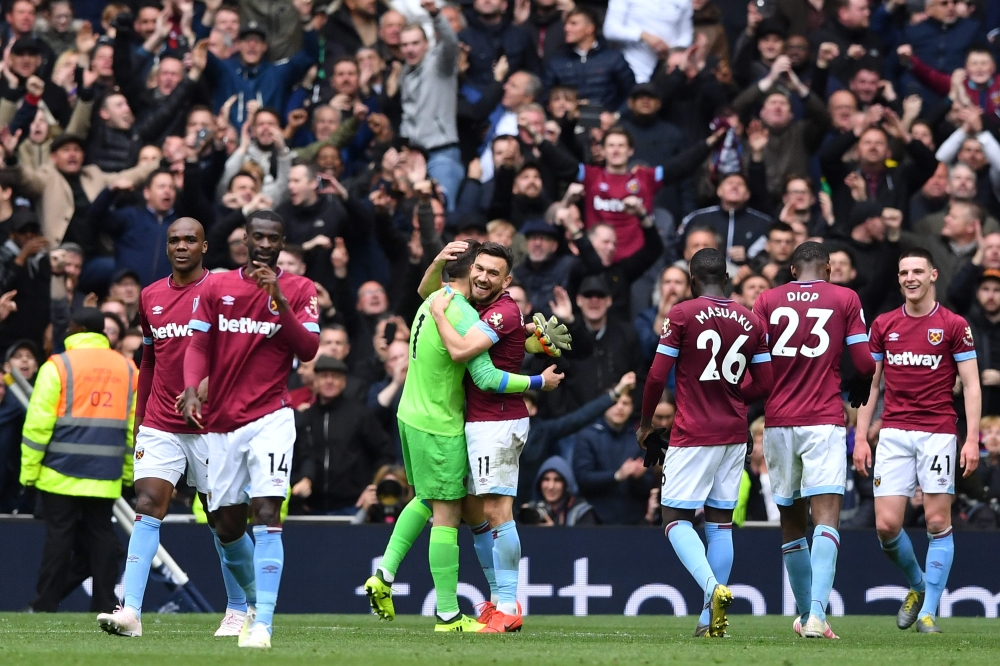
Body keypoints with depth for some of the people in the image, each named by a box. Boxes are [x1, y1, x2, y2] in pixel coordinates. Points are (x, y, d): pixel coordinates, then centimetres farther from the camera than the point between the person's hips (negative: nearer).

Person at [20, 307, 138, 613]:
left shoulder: (58, 366, -6)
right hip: (106, 477, 4)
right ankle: (105, 605, 4)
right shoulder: (127, 369, 10)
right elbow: (135, 426, 14)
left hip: (62, 473, -4)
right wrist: (129, 471, 20)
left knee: (59, 535, -2)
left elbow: (38, 424, -8)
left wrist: (29, 469, -4)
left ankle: (46, 605, -2)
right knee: (101, 534, 7)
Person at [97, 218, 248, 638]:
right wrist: (139, 421, 17)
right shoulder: (150, 297, 11)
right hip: (159, 426, 3)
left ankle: (239, 610, 20)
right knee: (147, 508, -11)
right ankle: (131, 611, -19)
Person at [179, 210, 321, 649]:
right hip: (222, 423, 4)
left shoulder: (299, 289, 2)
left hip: (270, 418, -4)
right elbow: (198, 345, 5)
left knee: (266, 513, -18)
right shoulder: (217, 288, 9)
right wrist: (192, 389, -13)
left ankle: (263, 622, -22)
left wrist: (279, 300, -19)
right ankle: (255, 601, 34)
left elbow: (309, 349, -8)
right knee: (227, 526, 9)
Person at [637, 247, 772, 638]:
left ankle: (714, 588, -24)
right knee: (720, 523, 8)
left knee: (676, 519, 0)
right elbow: (763, 385, 8)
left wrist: (646, 423, 7)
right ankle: (711, 618, 5)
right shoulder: (751, 322, 5)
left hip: (692, 434, -5)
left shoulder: (682, 315, -7)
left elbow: (658, 376, -8)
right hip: (734, 435, 5)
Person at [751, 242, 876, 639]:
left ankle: (807, 614, 22)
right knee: (826, 518, -10)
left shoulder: (767, 300, 8)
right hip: (824, 421, -2)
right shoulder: (845, 299, 5)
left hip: (778, 423, 2)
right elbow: (865, 363, 3)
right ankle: (816, 614, -27)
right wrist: (861, 391, 24)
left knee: (792, 522, 14)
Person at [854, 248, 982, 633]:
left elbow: (971, 385, -1)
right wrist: (861, 437, 7)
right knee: (886, 525, -5)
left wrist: (972, 439, -10)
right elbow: (871, 382, 14)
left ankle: (928, 612, 3)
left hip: (938, 433, -3)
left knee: (938, 522, -5)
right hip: (894, 434, 3)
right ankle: (916, 584, 22)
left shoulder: (954, 326, 0)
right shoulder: (883, 325, 10)